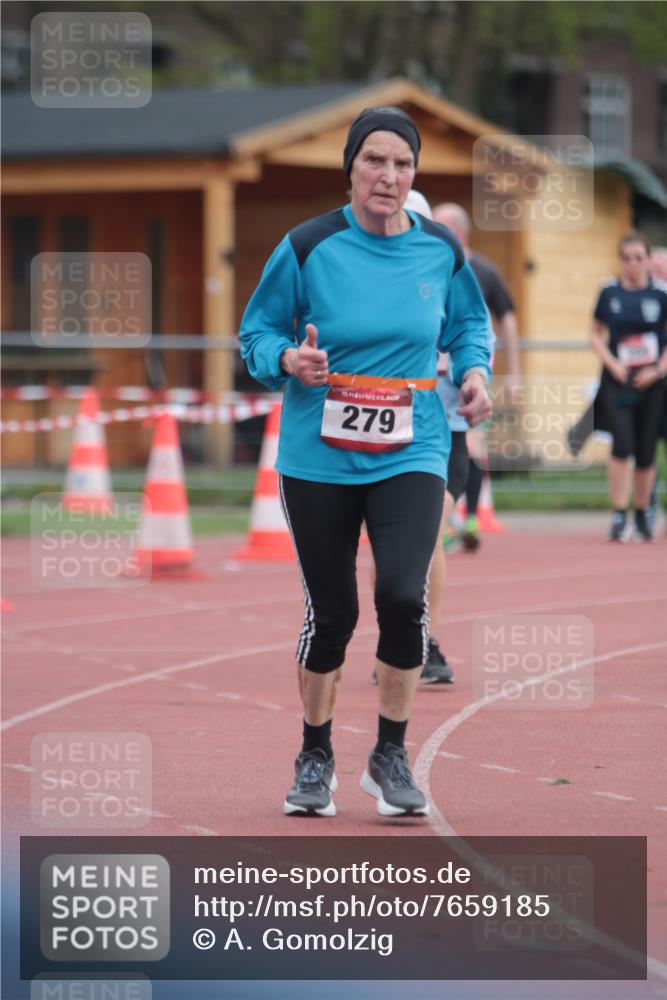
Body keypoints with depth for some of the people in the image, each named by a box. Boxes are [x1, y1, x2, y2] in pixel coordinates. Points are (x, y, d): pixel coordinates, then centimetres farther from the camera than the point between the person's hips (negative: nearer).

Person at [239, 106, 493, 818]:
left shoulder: (441, 251, 1)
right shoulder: (308, 247, -7)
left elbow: (468, 323, 18)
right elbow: (257, 331, 2)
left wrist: (474, 369, -1)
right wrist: (288, 360, -18)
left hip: (410, 455, 1)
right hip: (319, 458, -1)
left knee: (402, 595, -18)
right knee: (330, 612, 5)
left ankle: (390, 757, 2)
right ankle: (315, 758, 29)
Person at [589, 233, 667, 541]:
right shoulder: (609, 292, 3)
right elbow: (595, 333, 10)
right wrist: (612, 364, -5)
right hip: (617, 382, 0)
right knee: (622, 444, -16)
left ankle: (642, 515, 22)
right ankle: (619, 515, -11)